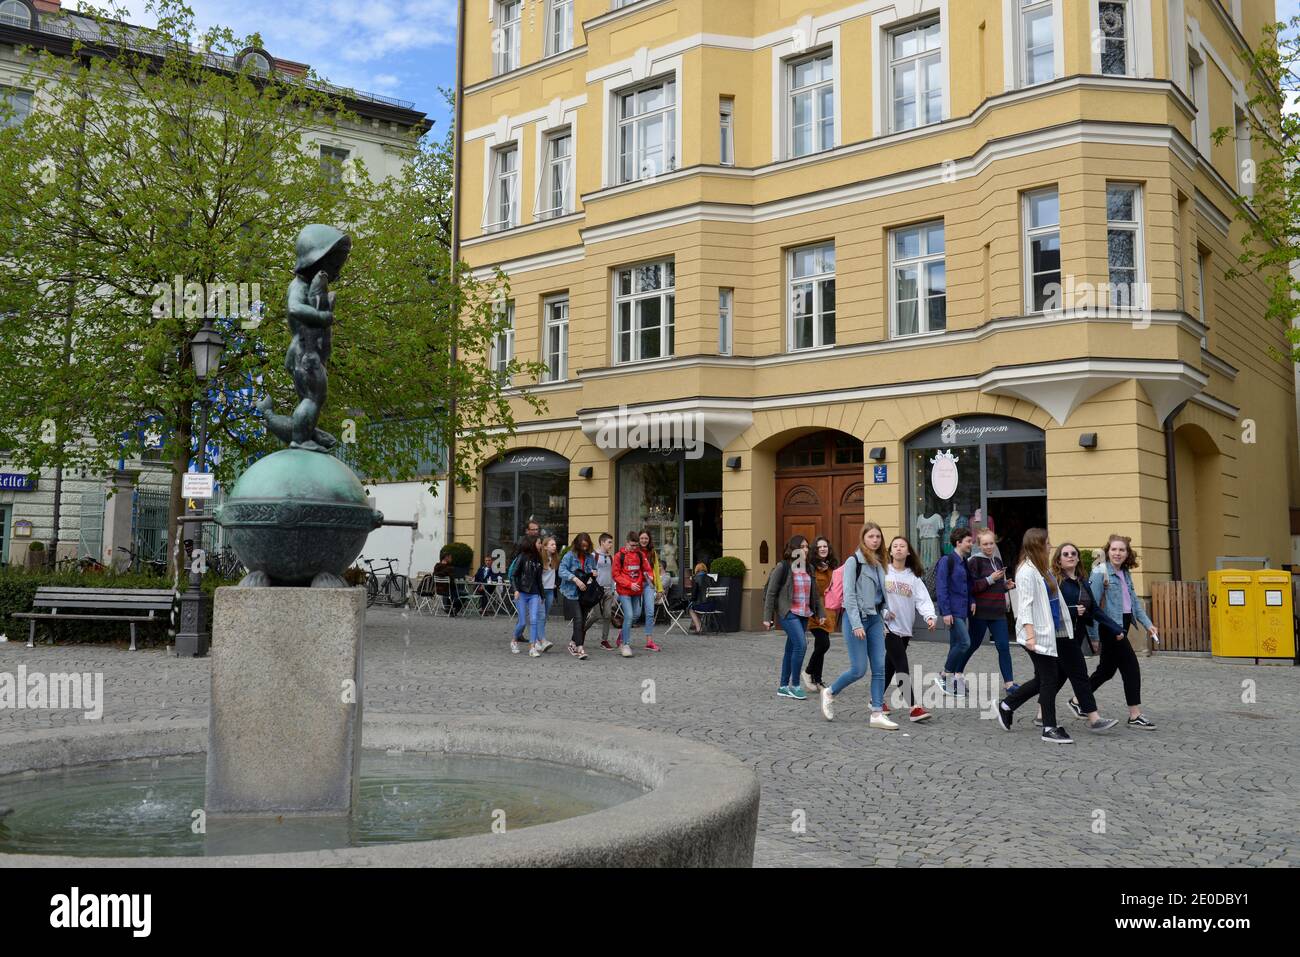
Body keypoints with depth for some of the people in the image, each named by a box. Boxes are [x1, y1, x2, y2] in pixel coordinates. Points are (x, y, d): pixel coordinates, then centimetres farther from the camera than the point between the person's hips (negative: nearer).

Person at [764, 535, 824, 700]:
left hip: (804, 614, 6)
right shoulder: (783, 567, -8)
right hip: (788, 613, -6)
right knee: (801, 644, -19)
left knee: (791, 649, 10)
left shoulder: (808, 568, 11)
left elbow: (815, 592, 16)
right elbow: (771, 593, -7)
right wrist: (767, 617, -9)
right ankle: (795, 685, -9)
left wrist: (820, 612, 9)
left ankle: (783, 687, 17)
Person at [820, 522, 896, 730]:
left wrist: (883, 620, 12)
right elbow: (849, 595, -13)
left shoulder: (879, 563, 14)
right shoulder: (853, 561, -8)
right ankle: (830, 693, 18)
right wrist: (856, 624, -18)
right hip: (856, 618, -7)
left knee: (879, 668, 0)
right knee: (859, 669, -6)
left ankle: (877, 714, 3)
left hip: (875, 619, 7)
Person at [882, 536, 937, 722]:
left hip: (905, 629, 5)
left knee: (890, 666, 14)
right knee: (903, 667, -12)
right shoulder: (882, 572, -2)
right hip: (888, 627, -5)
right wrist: (882, 612, -15)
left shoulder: (914, 577, 8)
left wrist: (930, 616, -19)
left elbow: (923, 599, -3)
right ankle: (913, 708, -15)